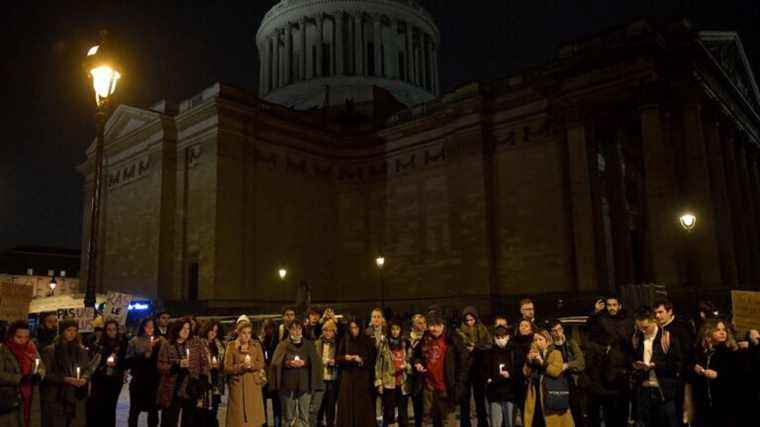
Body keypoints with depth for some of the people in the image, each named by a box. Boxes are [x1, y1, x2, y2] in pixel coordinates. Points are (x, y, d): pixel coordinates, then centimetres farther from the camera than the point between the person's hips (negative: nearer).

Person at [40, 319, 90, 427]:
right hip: (56, 397, -3)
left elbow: (87, 369, 11)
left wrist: (84, 378, -11)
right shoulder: (50, 350, -2)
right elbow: (47, 374, -5)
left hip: (77, 397, 3)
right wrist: (65, 379, -17)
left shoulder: (81, 350, 11)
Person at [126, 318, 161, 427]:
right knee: (134, 410, 9)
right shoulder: (135, 341, 2)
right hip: (138, 380, -1)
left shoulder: (158, 341, 3)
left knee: (153, 411, 6)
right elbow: (129, 361, -4)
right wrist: (143, 355, -14)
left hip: (153, 380, 1)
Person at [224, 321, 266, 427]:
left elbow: (261, 364, 3)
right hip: (238, 385, -2)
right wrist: (241, 366, -20)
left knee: (254, 416, 2)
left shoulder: (256, 345, 6)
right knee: (238, 417, -2)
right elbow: (227, 368, -5)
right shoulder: (231, 346, -1)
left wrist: (252, 365, -17)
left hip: (254, 384, 2)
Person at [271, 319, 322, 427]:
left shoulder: (309, 344, 10)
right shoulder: (283, 345, 6)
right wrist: (287, 363, -19)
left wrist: (304, 363, -15)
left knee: (304, 415, 3)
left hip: (305, 384, 1)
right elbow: (275, 363, -3)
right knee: (288, 416, 6)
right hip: (287, 384, -1)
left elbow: (316, 362, 1)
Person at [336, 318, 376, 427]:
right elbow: (338, 358, 9)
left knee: (363, 405, -3)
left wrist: (362, 360, -16)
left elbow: (372, 358, -1)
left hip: (363, 377, -2)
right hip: (348, 376, 2)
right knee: (348, 404, 0)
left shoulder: (367, 340, 0)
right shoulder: (345, 341, 7)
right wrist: (345, 357, -11)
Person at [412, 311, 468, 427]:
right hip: (429, 386, 6)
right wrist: (417, 363, 3)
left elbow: (463, 361, -8)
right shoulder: (425, 339, 8)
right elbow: (417, 355, 25)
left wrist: (459, 384, -12)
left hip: (445, 386, -5)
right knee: (434, 417, 14)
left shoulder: (452, 338, -9)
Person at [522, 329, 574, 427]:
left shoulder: (555, 353, 1)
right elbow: (526, 373, 8)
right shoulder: (533, 354, 16)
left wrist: (542, 362, -19)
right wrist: (529, 361, -5)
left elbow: (556, 371, -14)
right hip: (535, 397, 4)